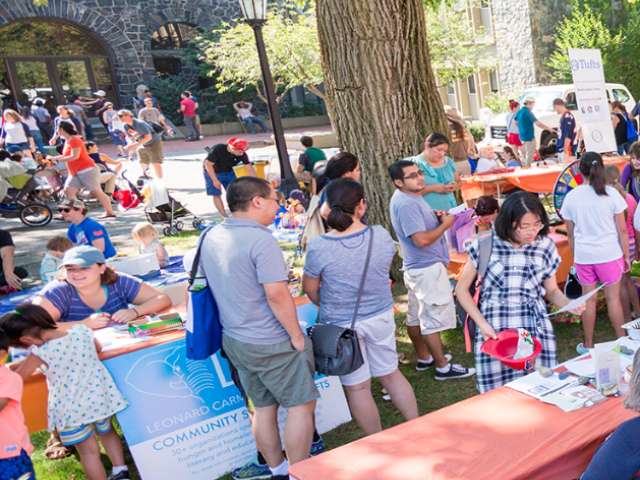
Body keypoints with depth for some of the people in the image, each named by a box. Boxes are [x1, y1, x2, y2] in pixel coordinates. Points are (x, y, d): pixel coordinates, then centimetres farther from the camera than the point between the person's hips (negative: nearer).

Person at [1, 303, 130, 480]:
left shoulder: (40, 353, -18)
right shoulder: (81, 331, -3)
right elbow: (98, 348, 18)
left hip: (70, 409, -5)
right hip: (99, 398, 5)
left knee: (88, 450, 10)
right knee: (107, 432, 30)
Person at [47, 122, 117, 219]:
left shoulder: (74, 140, -16)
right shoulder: (67, 141, 13)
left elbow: (75, 156, -25)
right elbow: (67, 156, 20)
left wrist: (57, 159, -22)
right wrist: (53, 158, 9)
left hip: (87, 170, -10)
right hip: (75, 172, 10)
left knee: (96, 192, -4)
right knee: (68, 191, -1)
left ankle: (110, 212, 5)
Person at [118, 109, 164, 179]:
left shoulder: (139, 124, -27)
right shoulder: (126, 126, -2)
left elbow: (148, 137, -29)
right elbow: (132, 138, 9)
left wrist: (134, 145, -31)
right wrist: (130, 146, -15)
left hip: (154, 143, -8)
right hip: (143, 145, 8)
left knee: (155, 163, -16)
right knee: (143, 163, 8)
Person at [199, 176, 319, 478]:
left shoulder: (211, 237, 5)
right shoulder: (261, 240, -21)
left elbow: (206, 281, 17)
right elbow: (277, 295, -24)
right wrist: (296, 335, -13)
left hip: (233, 338, 8)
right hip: (270, 344, -8)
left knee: (263, 407, 18)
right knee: (301, 404, 7)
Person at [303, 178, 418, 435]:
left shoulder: (318, 247, -21)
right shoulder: (381, 235, -12)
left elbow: (310, 288, -7)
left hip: (341, 325, -3)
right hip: (381, 316, 3)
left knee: (357, 387, 12)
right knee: (390, 374, 22)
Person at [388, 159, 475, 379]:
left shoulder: (409, 197, 10)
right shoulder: (406, 204, -23)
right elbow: (422, 239, -28)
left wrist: (435, 216, 7)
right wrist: (446, 223, -14)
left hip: (416, 268, 11)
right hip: (427, 268, -11)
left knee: (416, 316, 18)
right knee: (433, 318, -2)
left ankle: (424, 358, 31)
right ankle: (443, 367, 7)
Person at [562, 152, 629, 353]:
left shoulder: (571, 197, -4)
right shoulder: (610, 194, -9)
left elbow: (570, 233, 4)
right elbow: (622, 230, -5)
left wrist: (575, 257, 16)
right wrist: (626, 256, 6)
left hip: (583, 256, 1)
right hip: (609, 254, -1)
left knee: (588, 299, 11)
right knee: (613, 297, 9)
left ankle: (588, 344, 21)